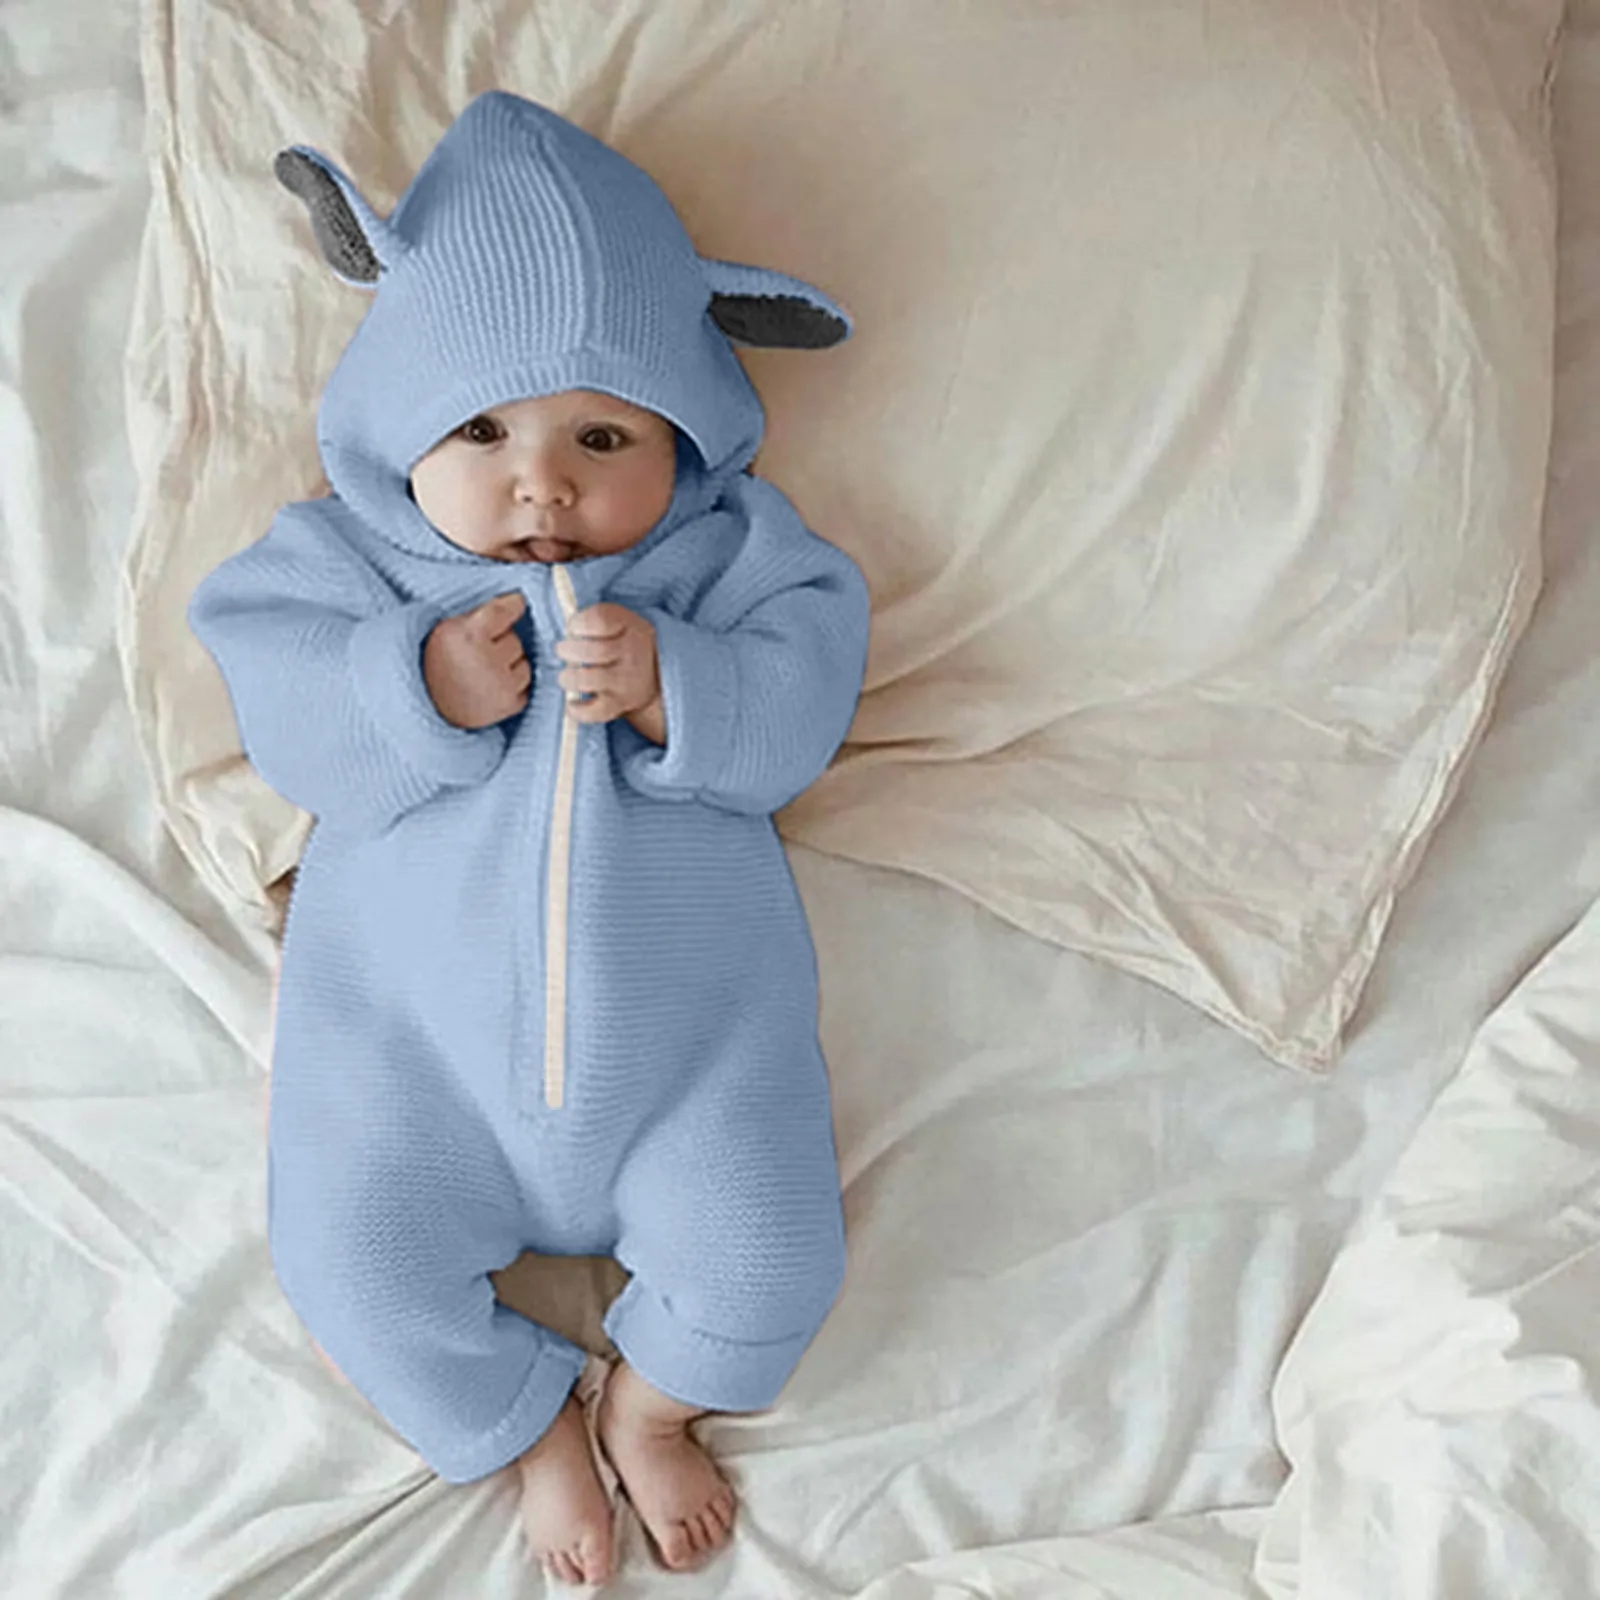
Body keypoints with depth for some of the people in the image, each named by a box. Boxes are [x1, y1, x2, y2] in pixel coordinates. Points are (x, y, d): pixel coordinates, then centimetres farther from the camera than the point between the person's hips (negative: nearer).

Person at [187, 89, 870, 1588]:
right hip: (421, 1020, 1)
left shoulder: (727, 550, -2)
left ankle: (648, 1403, 28)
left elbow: (800, 706, -11)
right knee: (351, 1258, -3)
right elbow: (286, 721, -10)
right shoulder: (349, 555, -1)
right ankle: (533, 1421, 27)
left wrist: (670, 685, -28)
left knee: (765, 1261, -7)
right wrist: (423, 686, -26)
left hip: (681, 1008, 0)